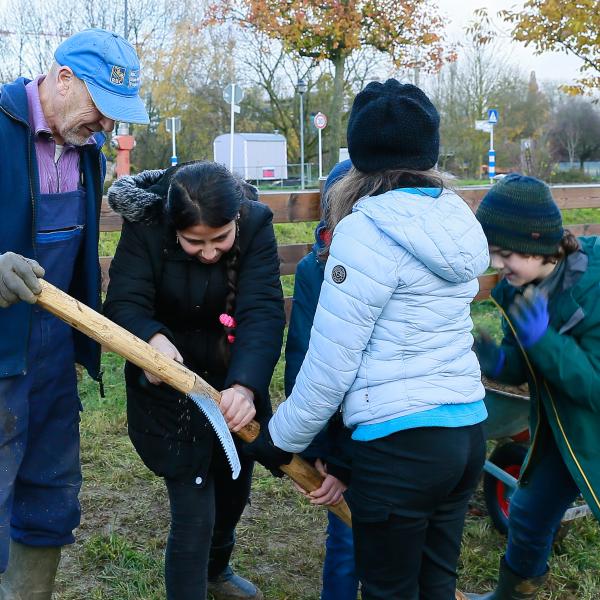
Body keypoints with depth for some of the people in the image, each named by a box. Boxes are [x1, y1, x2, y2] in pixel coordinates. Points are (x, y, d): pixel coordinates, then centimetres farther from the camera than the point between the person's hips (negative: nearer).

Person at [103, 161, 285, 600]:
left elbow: (263, 312, -30)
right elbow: (124, 303, -27)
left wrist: (246, 384, -45)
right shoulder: (146, 226, -22)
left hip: (235, 383, 3)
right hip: (169, 388, -3)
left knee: (234, 489, 23)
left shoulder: (256, 225, -20)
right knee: (194, 512, -6)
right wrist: (153, 338, -50)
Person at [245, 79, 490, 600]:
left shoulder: (368, 230, -15)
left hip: (401, 443, -7)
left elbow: (330, 363, -14)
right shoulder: (454, 219, 8)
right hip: (467, 430, 7)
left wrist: (282, 440, -1)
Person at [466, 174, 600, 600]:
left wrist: (542, 340, -38)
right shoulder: (519, 288, -9)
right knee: (528, 513, 20)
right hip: (561, 429, 7)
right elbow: (524, 367, -1)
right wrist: (496, 362, -23)